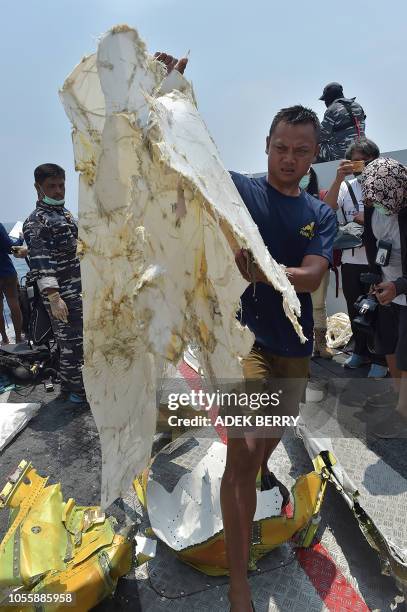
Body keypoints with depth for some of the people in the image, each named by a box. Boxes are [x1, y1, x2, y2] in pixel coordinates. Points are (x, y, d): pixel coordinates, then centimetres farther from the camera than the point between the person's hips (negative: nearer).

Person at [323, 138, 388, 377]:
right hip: (350, 259, 4)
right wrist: (338, 179, -16)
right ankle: (361, 351, 33)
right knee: (355, 310, 15)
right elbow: (327, 208, -8)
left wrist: (369, 219, -12)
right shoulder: (346, 186, 8)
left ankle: (380, 360, 20)